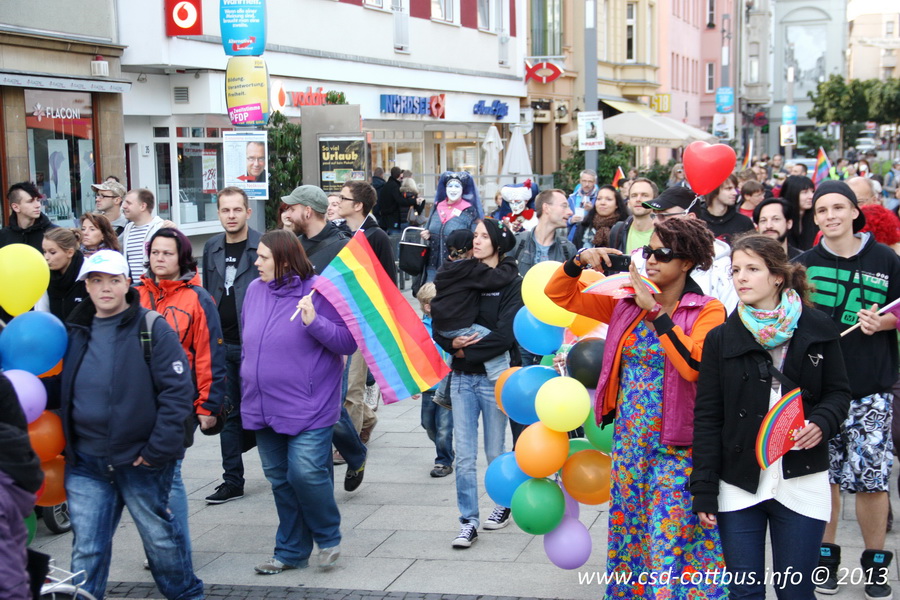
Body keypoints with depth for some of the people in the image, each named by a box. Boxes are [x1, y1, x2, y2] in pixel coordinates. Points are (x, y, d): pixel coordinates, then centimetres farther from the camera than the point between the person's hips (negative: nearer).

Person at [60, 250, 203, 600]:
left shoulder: (153, 329, -6)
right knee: (86, 548, 5)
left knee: (160, 536, 12)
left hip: (141, 460, -3)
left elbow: (178, 391, -10)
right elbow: (62, 392, 19)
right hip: (85, 464, 3)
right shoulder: (75, 332, 8)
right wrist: (63, 444, 11)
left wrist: (159, 448, -15)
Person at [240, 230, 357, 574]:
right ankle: (291, 552, 25)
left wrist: (315, 322, -25)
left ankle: (328, 537, 11)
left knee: (306, 473, -14)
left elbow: (349, 342, -12)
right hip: (264, 409, 6)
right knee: (280, 481, 12)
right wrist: (249, 384, 20)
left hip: (308, 407, -6)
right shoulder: (255, 290, 8)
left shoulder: (318, 292, -10)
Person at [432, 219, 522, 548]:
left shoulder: (511, 283, -5)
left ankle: (505, 505, 31)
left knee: (495, 452, 9)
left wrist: (467, 350, -12)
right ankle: (468, 521, 6)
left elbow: (504, 335, -15)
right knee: (464, 456, 0)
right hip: (462, 377, 3)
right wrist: (452, 343, -14)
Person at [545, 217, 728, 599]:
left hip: (675, 444, -5)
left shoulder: (707, 310, -7)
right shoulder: (627, 302, 7)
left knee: (670, 543, -6)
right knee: (628, 534, 13)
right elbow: (559, 295, 11)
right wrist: (579, 260, -7)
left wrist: (656, 311, -20)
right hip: (627, 438, 5)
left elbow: (692, 365, -23)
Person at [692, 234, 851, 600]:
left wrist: (822, 423, -14)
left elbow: (838, 391, 9)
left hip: (801, 484, -1)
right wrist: (704, 490, -3)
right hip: (738, 484, 1)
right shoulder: (721, 339, 2)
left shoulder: (817, 330, 1)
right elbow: (707, 417, 1)